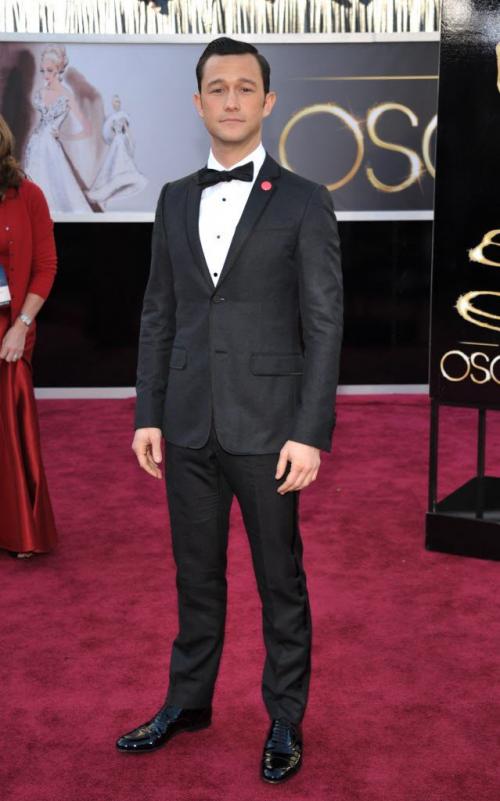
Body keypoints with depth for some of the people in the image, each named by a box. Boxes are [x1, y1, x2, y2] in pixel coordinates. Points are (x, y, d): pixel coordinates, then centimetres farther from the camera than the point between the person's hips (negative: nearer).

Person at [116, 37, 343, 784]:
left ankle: (285, 720, 25)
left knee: (280, 581, 9)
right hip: (188, 426, 4)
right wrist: (148, 414, 6)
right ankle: (188, 702, 33)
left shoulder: (304, 202, -4)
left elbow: (324, 325, -7)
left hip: (266, 427, -4)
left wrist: (311, 433, -13)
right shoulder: (174, 199, 9)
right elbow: (158, 315, 10)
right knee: (196, 575, 16)